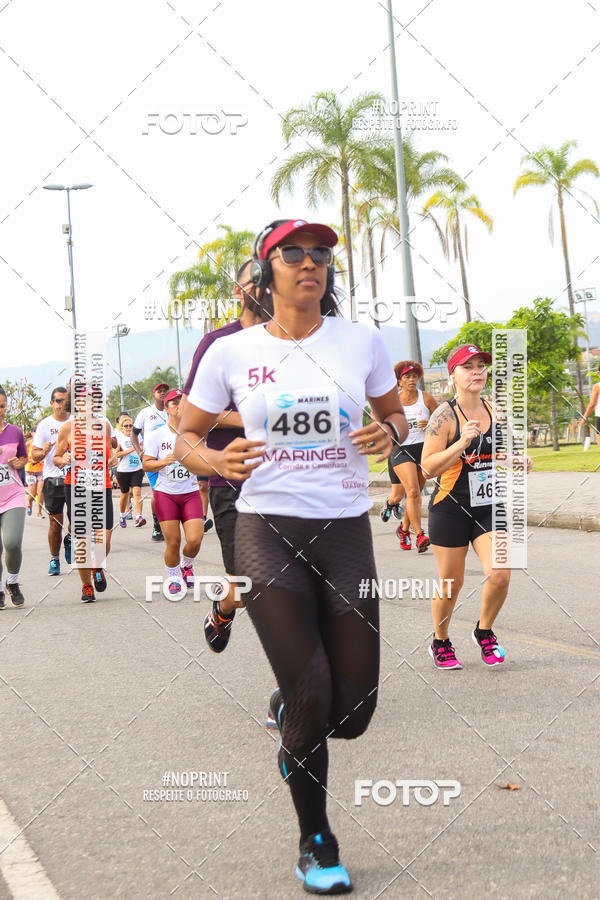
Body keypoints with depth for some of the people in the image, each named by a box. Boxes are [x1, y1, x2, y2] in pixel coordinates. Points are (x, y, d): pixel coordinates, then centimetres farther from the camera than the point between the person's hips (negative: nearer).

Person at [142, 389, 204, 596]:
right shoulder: (156, 435, 0)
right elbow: (146, 464, -2)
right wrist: (164, 462, -19)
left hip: (191, 493, 1)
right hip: (165, 493, -1)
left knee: (195, 540, -11)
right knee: (173, 542, -5)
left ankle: (186, 565, 23)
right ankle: (173, 579, 20)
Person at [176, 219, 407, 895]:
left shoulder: (361, 342, 3)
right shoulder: (231, 352, 0)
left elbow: (394, 412, 18)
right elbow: (187, 438, 9)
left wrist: (388, 433, -6)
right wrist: (215, 460, -14)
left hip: (345, 530, 2)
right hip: (267, 528, -2)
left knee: (351, 714, 1)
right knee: (311, 699, -6)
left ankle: (289, 701, 39)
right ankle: (315, 842, 20)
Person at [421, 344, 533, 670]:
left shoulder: (495, 412, 6)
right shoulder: (445, 415, -11)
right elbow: (428, 467, -15)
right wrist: (461, 442, -25)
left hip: (490, 508, 4)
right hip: (450, 509, -4)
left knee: (500, 574, -11)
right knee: (451, 582, 5)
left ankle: (484, 631, 17)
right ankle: (440, 643, 29)